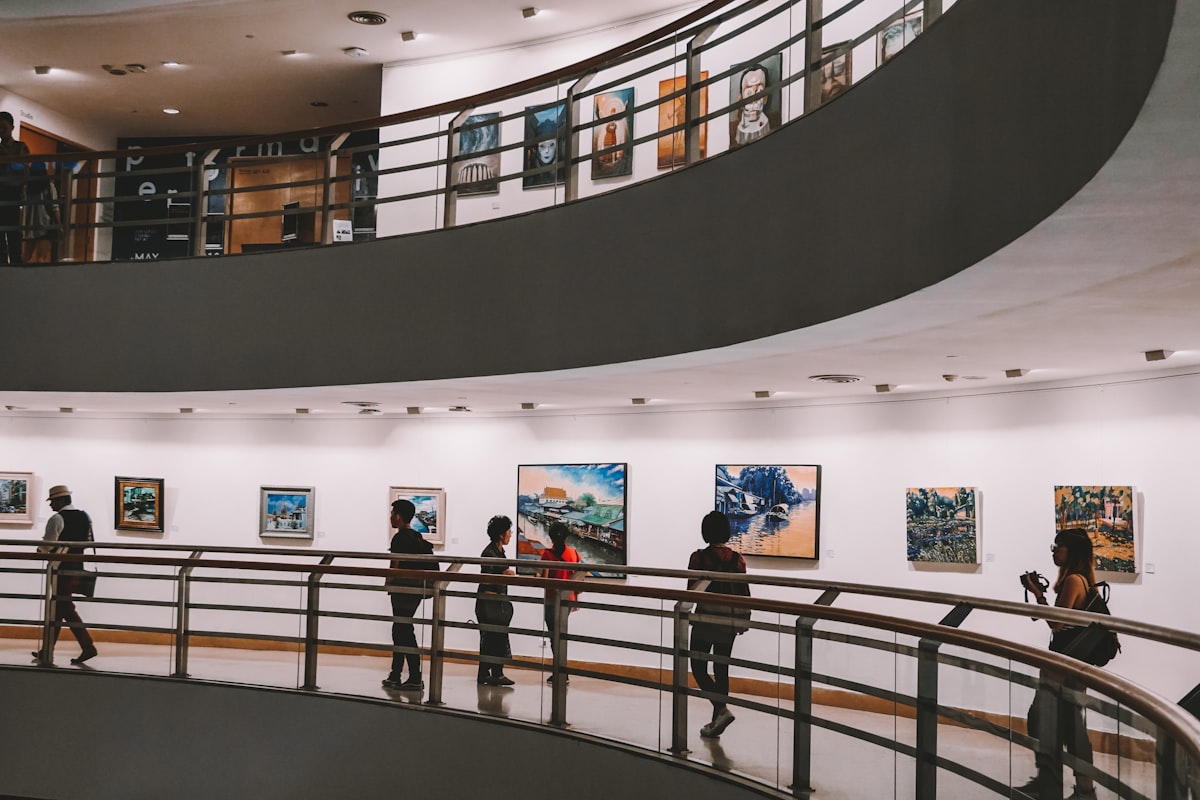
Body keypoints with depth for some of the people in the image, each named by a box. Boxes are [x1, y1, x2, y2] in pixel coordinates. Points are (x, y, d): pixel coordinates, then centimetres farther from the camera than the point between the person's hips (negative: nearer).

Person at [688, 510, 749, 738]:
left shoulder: (699, 557, -12)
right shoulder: (737, 558, 0)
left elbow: (691, 590, -10)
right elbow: (744, 592, 4)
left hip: (706, 619, -5)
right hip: (729, 621, 5)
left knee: (699, 668, 5)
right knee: (721, 669, 12)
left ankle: (722, 710, -13)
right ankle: (716, 722, 17)